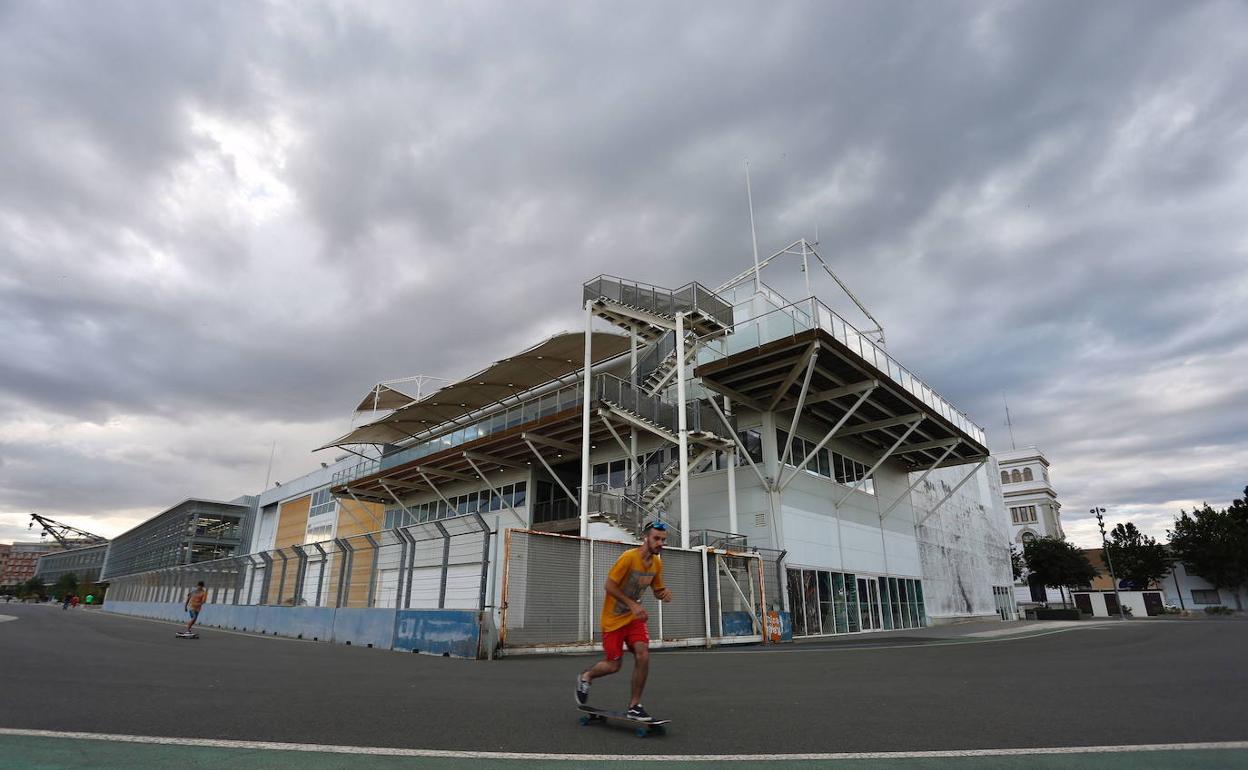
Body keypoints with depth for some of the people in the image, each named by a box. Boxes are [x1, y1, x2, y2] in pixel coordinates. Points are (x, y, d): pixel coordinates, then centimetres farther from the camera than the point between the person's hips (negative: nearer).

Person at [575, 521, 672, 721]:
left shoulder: (657, 563, -2)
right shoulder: (628, 557, -23)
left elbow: (657, 591, 11)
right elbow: (609, 586, -21)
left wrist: (665, 592, -13)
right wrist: (632, 604, -27)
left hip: (635, 617, 5)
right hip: (613, 618, -5)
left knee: (643, 655, -14)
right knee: (613, 665, 1)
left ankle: (634, 706, 2)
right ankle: (585, 676, 33)